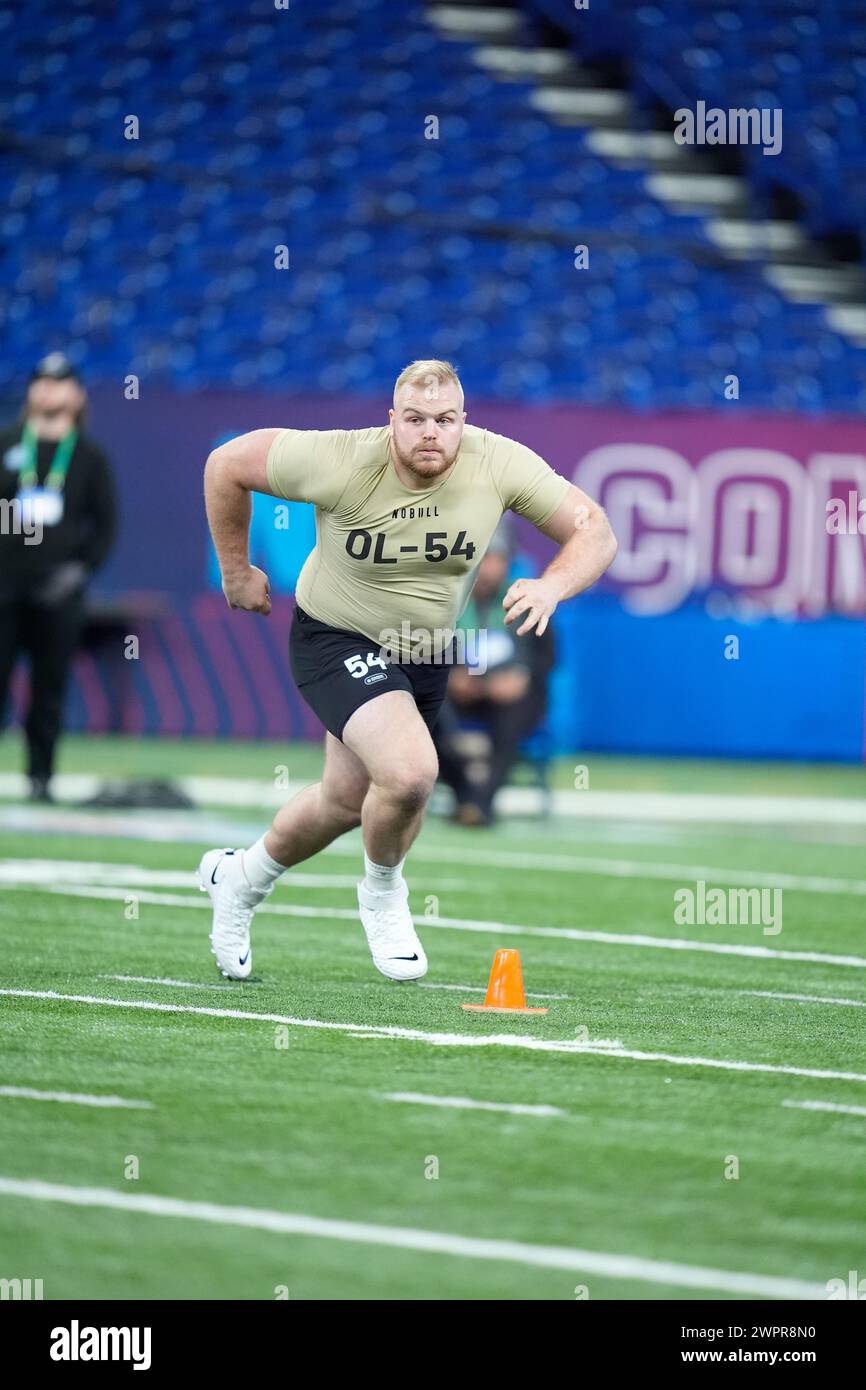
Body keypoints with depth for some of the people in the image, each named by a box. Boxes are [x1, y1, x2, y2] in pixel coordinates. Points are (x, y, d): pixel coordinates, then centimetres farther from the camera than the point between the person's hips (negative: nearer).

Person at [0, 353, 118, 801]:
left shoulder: (89, 457, 8)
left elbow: (105, 524, 7)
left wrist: (81, 568, -6)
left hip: (57, 591, 0)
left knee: (49, 688, 1)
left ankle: (40, 777, 8)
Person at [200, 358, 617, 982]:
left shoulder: (498, 464, -21)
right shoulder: (341, 462, -27)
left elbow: (595, 530, -16)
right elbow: (226, 465, -14)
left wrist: (553, 585, -37)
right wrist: (236, 571, -3)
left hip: (425, 652, 5)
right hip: (336, 641, -5)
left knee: (347, 800, 18)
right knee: (411, 771, -27)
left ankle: (241, 877, 48)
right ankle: (383, 890, 6)